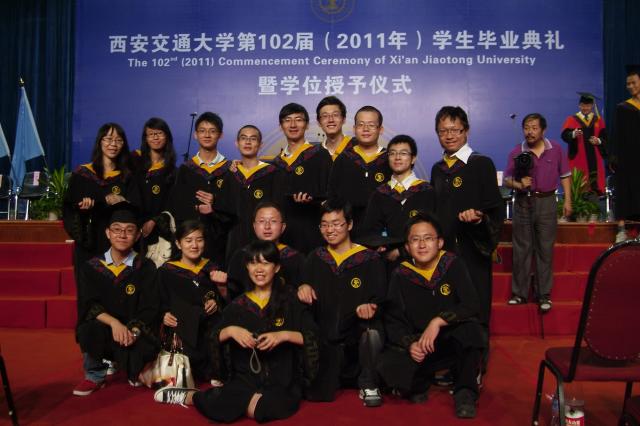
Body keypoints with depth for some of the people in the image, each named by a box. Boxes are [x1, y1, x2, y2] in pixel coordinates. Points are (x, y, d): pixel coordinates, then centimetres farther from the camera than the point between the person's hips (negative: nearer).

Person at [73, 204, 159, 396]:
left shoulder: (146, 268, 0)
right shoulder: (91, 267, 3)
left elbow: (149, 309, -5)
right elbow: (88, 306, -6)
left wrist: (134, 331, -24)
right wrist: (113, 323, -24)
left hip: (134, 332, 0)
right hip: (103, 330, 0)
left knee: (144, 349, -31)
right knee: (88, 330, -33)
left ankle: (132, 370, 11)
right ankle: (95, 376, 0)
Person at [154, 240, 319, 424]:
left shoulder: (289, 300, 3)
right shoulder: (238, 305, 10)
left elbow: (312, 337, -3)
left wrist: (283, 335, -18)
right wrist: (230, 330, -12)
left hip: (283, 382, 0)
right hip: (246, 379, 0)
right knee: (217, 408, -34)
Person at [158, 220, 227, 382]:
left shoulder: (211, 269, 15)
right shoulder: (166, 271, 8)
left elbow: (223, 303, 18)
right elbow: (161, 305, 6)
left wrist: (216, 304, -2)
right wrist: (164, 315, -14)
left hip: (211, 333, 2)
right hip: (182, 333, -2)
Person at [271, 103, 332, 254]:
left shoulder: (319, 155, 0)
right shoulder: (277, 162, 14)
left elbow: (327, 195, -5)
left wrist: (310, 200, -22)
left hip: (310, 232, -4)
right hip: (280, 231, 4)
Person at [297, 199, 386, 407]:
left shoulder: (370, 260, 1)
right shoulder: (315, 258, 11)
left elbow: (379, 300, -3)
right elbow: (304, 285, 11)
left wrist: (368, 307, -26)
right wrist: (303, 287, -13)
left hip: (358, 332, -2)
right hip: (325, 337, 2)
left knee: (372, 332, -36)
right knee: (318, 394, -14)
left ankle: (368, 385, -10)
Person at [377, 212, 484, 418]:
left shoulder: (453, 264, -6)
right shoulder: (401, 275, -3)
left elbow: (472, 306, -17)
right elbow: (393, 321, -5)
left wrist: (439, 321, -28)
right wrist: (410, 343, -23)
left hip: (453, 341, -1)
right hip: (418, 345, 1)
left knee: (470, 326, -33)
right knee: (388, 367, -28)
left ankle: (465, 391, -13)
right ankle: (421, 381, 9)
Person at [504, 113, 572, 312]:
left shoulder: (556, 149, 1)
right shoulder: (516, 152, -1)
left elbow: (565, 176, 8)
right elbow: (507, 179, 3)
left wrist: (567, 201, 3)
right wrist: (518, 184, -18)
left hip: (546, 202, 0)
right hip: (523, 203, 1)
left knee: (545, 249, 3)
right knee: (521, 249, 5)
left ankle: (544, 295, 11)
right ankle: (519, 293, 13)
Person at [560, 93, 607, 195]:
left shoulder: (598, 119, 12)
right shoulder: (572, 119, 3)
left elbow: (605, 136, 8)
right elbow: (564, 135, -11)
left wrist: (599, 141, -13)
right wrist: (573, 134, -31)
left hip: (594, 158, 3)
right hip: (578, 158, -3)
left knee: (594, 180, 0)